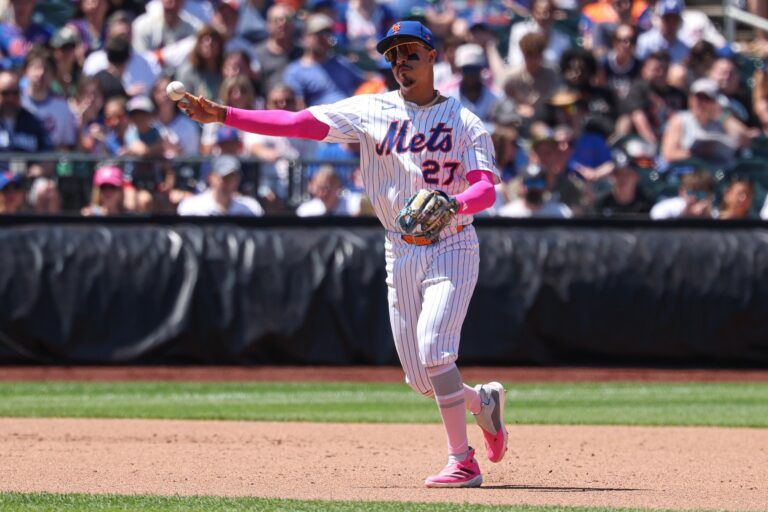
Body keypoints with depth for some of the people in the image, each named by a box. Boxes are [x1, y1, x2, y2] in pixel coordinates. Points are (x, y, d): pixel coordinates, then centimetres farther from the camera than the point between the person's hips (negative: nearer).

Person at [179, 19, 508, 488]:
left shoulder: (465, 123, -2)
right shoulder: (372, 111, 4)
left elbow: (487, 188, -14)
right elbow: (300, 123, -3)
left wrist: (454, 203, -37)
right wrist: (224, 115, -12)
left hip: (452, 247, -4)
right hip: (401, 253, 4)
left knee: (433, 349, -22)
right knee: (421, 379, 2)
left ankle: (463, 462, -15)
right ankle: (483, 401, 33)